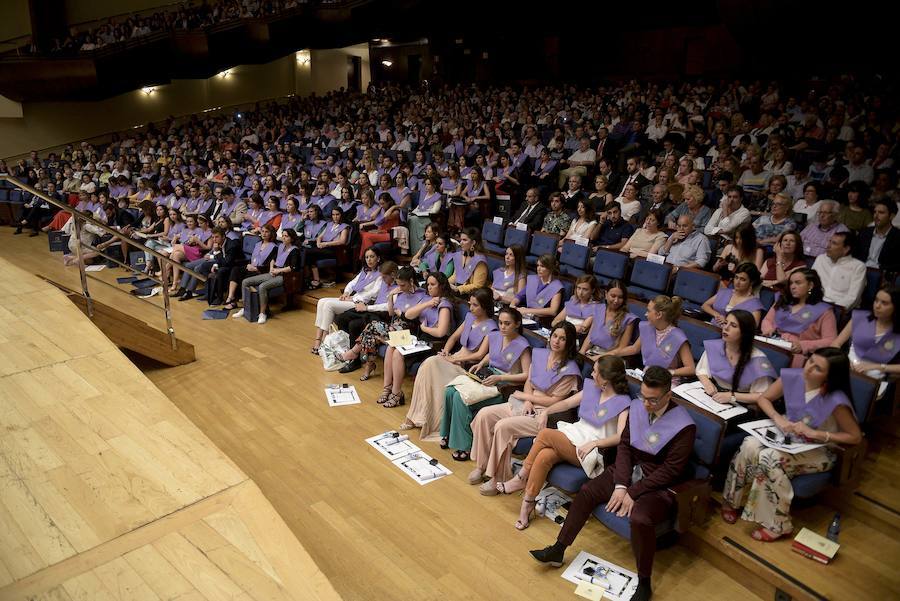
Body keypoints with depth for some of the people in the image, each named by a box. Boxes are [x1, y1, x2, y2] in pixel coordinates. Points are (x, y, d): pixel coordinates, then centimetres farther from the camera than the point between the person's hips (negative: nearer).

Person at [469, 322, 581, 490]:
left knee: (503, 426, -27)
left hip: (544, 414, -7)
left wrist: (524, 395, -7)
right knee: (484, 415, -11)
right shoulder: (540, 354, 7)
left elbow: (554, 401, -13)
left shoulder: (570, 370, -13)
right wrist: (527, 400, -7)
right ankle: (482, 465, -2)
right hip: (526, 405, 7)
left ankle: (499, 478, -12)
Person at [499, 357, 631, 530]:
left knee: (545, 434, -24)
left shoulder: (623, 403, -8)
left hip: (592, 450, -6)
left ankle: (522, 477, -7)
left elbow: (621, 436, -18)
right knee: (544, 456, -27)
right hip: (574, 434, 6)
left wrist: (594, 442, -26)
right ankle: (527, 504, -16)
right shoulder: (592, 388, 12)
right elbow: (568, 402, 20)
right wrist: (546, 411, 5)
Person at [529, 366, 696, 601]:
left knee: (639, 519, -31)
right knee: (586, 491, -5)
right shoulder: (636, 407, -4)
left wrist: (632, 492, -19)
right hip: (629, 471, 6)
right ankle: (558, 550, 8)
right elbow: (624, 445, 0)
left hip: (659, 485, -6)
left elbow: (670, 470, -19)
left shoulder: (684, 426, -20)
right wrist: (620, 485, -13)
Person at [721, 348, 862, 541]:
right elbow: (763, 398, 1)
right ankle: (733, 500, -6)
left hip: (818, 450, -4)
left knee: (770, 458, -30)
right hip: (786, 436, 4)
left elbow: (856, 437, -14)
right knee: (750, 446, -25)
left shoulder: (836, 400, -25)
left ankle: (777, 525, -13)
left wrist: (816, 433, -23)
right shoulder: (792, 377, -13)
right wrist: (778, 419, -17)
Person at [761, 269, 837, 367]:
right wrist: (769, 329, 0)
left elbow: (831, 341, 0)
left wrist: (803, 346, -16)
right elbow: (767, 320, 25)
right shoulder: (782, 303, 24)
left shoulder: (823, 310, 8)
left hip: (795, 353, -4)